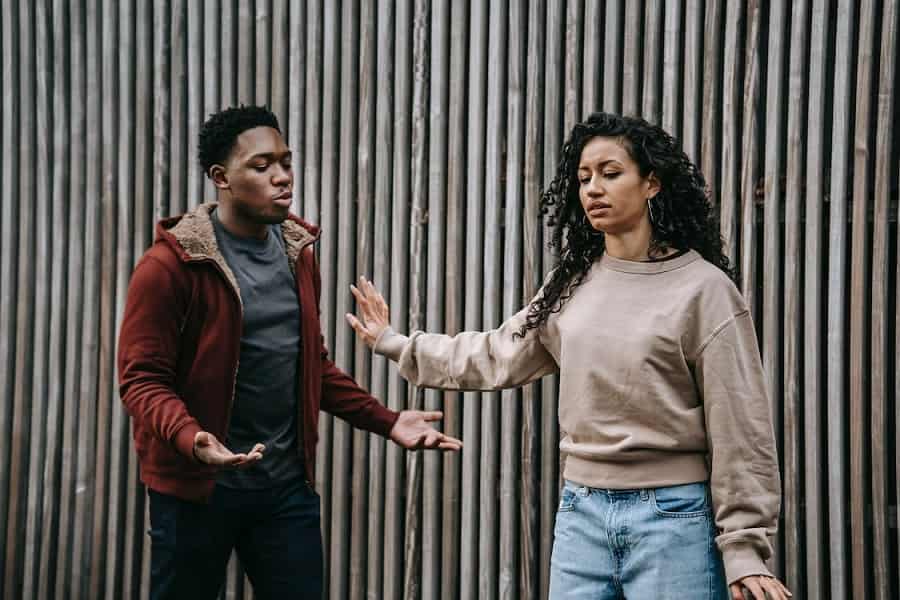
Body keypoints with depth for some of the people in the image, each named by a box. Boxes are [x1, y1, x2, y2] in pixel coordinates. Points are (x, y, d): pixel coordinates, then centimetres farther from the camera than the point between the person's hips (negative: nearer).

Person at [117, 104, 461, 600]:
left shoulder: (296, 254, 9)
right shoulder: (171, 265, -12)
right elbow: (143, 379, -15)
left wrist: (386, 422, 7)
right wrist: (191, 439, -33)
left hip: (288, 484, 5)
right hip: (196, 484, -5)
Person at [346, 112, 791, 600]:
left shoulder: (702, 288, -8)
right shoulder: (571, 285, 9)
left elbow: (738, 426, -8)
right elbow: (497, 356, 21)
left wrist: (745, 549, -11)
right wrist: (393, 343, 24)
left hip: (672, 516, -5)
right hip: (581, 513, 5)